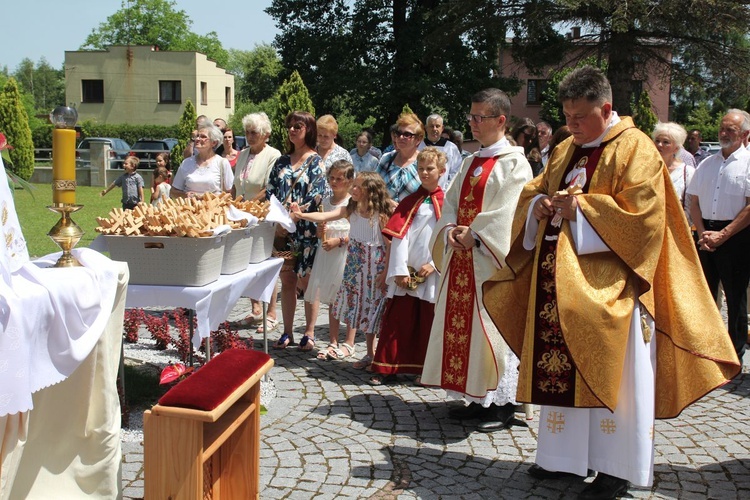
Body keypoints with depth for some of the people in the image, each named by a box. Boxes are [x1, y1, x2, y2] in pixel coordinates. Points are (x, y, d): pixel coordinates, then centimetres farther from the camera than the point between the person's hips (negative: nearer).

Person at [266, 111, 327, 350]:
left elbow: (317, 195, -13)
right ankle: (287, 332, 17)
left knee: (307, 281, 2)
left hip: (306, 231, -4)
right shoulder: (282, 162, 13)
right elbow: (270, 192, 9)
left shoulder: (316, 162, -2)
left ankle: (309, 332, 13)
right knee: (287, 280, 8)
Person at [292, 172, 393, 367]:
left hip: (375, 268, -5)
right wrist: (302, 215, -30)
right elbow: (324, 216, -15)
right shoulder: (350, 210, -4)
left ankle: (371, 353, 18)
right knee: (352, 302, 15)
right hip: (354, 264, 5)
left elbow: (389, 245, -14)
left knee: (370, 306, 4)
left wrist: (385, 272, -16)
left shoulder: (382, 215, -16)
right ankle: (348, 344, 33)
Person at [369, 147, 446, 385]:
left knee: (429, 323, 8)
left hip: (434, 274, -1)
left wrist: (434, 264, -12)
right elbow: (399, 236, -2)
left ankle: (425, 369, 19)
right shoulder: (410, 202, 7)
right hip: (407, 273, 1)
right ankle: (387, 368, 9)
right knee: (397, 320, 3)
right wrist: (400, 270, -12)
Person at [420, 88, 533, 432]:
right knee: (461, 323, 9)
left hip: (491, 256, -8)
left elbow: (507, 213, -15)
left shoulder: (514, 163, -6)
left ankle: (503, 403, 8)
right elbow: (451, 202, 15)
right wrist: (451, 230, -3)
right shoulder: (471, 163, 17)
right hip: (461, 255, 8)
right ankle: (478, 399, 20)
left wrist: (474, 235, -15)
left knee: (493, 326, -4)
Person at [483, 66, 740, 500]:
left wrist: (581, 208, -18)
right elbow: (534, 190, 19)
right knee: (562, 369, 9)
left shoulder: (635, 149, -6)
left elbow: (642, 213, -15)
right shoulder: (565, 151, 15)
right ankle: (568, 456, 21)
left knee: (609, 375, 0)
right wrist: (539, 205, -4)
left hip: (607, 286, -7)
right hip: (562, 282, 7)